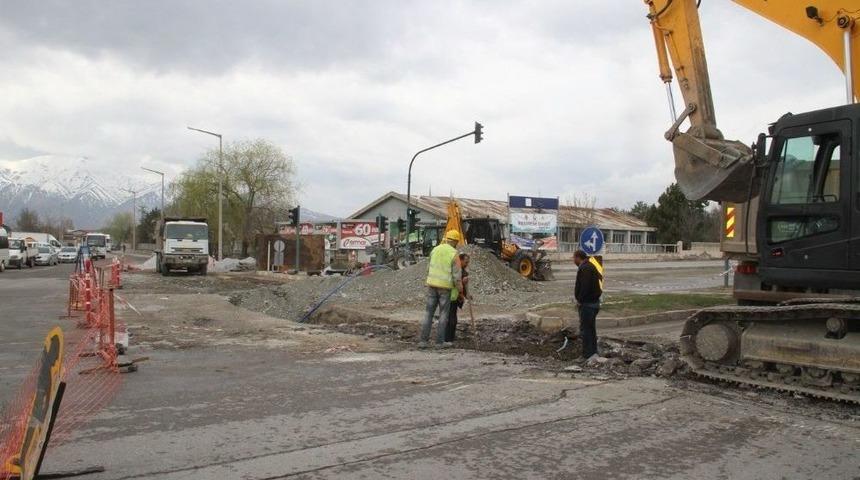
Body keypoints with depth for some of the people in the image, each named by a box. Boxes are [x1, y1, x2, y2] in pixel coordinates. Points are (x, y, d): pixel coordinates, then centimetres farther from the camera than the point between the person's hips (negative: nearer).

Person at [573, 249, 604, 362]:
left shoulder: (585, 268, -19)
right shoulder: (593, 265, 14)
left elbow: (585, 287, -25)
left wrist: (579, 300, -14)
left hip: (587, 303, -10)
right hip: (595, 302, 10)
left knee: (585, 328, -6)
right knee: (591, 328, 17)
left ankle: (589, 354, -7)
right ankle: (593, 352, 23)